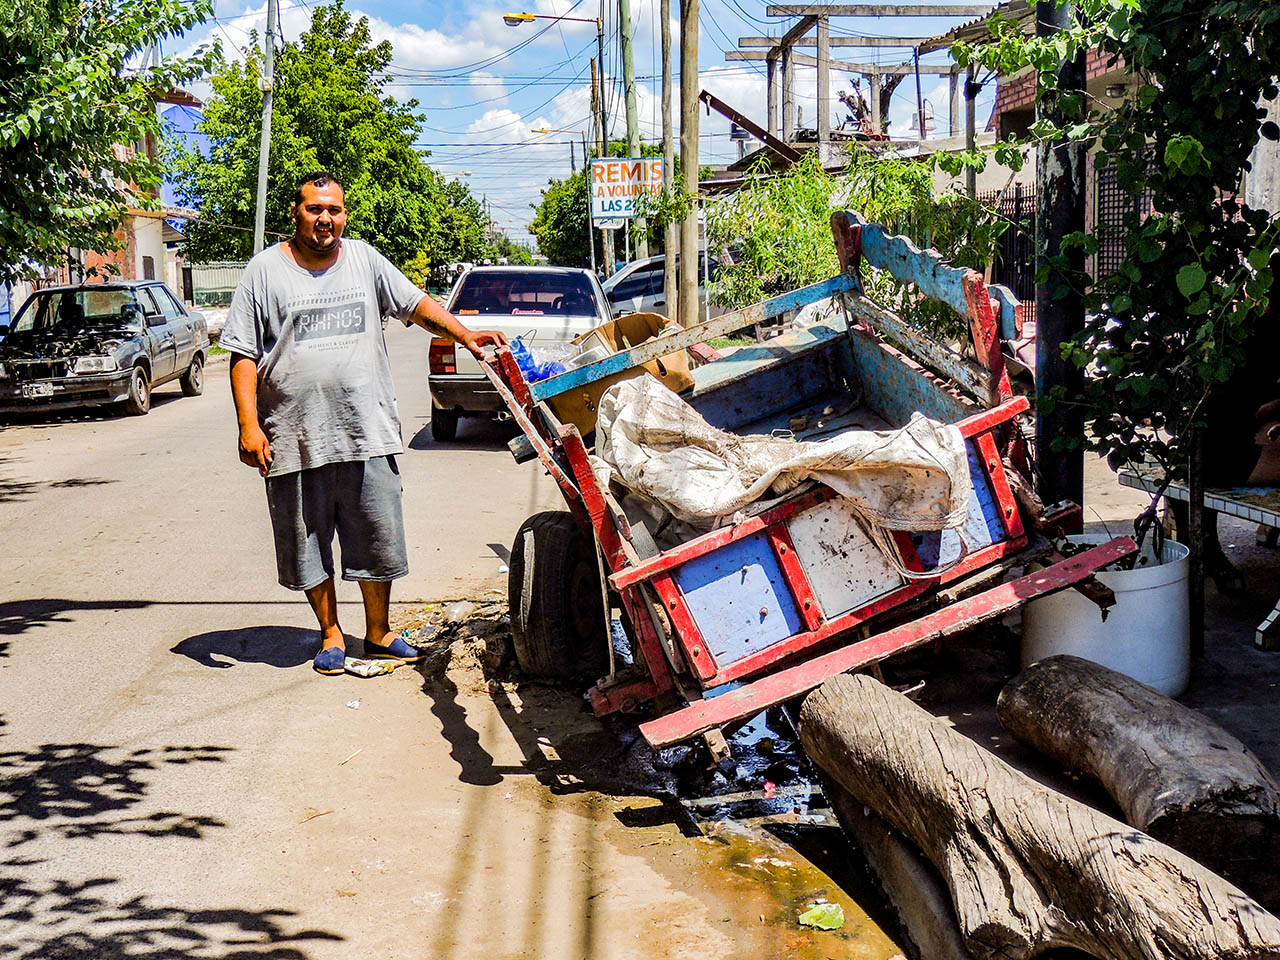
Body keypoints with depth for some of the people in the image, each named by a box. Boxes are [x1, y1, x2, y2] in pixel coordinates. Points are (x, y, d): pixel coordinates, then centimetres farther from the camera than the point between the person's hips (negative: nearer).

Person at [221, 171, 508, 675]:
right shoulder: (266, 270, 0)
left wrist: (465, 335, -2)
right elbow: (244, 354, -1)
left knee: (378, 538, 7)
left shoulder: (364, 259, 9)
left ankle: (378, 633, 23)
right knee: (309, 542, 7)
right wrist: (248, 425, -9)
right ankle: (330, 633, 24)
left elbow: (417, 305, 14)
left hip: (368, 433, 2)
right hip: (296, 438, -2)